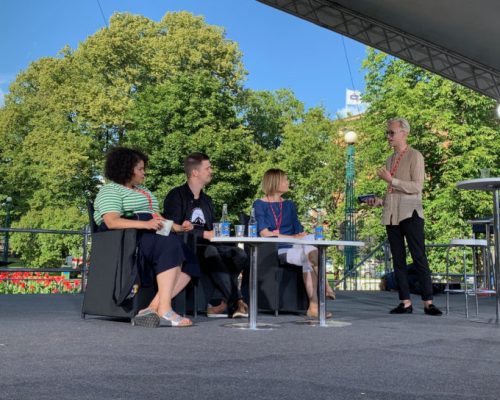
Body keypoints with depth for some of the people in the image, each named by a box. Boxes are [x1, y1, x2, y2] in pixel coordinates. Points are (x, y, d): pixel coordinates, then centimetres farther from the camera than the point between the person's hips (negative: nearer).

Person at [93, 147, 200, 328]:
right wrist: (146, 224, -27)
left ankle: (154, 307, -31)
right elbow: (112, 222, -15)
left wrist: (175, 226, 7)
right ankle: (164, 311, -39)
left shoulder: (142, 190, 32)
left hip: (152, 235, 8)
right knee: (170, 245, -34)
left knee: (189, 262, -17)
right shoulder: (110, 190, 3)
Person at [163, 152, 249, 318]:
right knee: (210, 252, -38)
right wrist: (203, 234, -18)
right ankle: (236, 301, -36)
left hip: (206, 244, 6)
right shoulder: (176, 195, 0)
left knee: (239, 254, -21)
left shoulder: (207, 200, 21)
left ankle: (216, 303, -26)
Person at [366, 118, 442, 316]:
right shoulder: (390, 159, 19)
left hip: (410, 212, -7)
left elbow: (417, 187, -11)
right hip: (391, 214, 7)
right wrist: (380, 201, 9)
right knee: (398, 260, 5)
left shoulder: (415, 156, -1)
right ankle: (405, 303, 9)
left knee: (419, 258, -8)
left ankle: (428, 303, -5)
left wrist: (391, 180, -14)